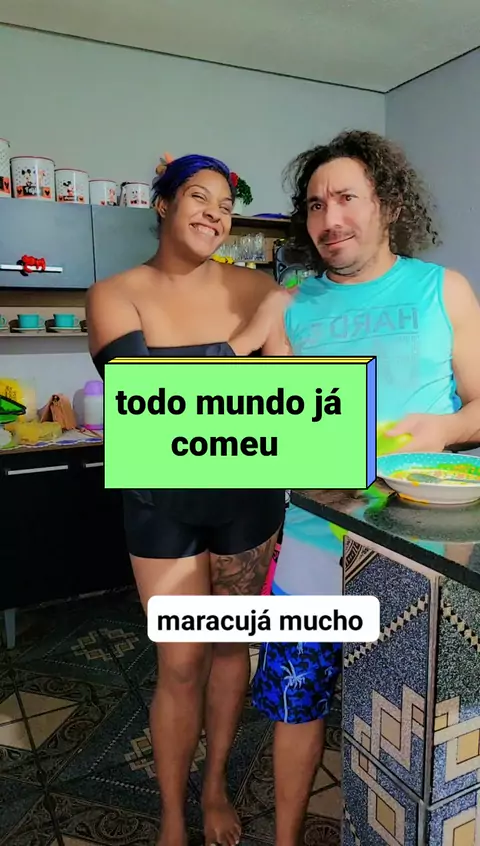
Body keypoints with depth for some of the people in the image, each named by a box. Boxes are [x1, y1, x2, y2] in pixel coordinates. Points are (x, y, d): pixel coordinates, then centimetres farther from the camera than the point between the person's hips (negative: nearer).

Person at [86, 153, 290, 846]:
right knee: (180, 664, 7)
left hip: (248, 492, 2)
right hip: (163, 501, -1)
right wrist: (245, 340, -20)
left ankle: (216, 785, 44)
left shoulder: (255, 287, -4)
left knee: (232, 642, 16)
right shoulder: (115, 295, -6)